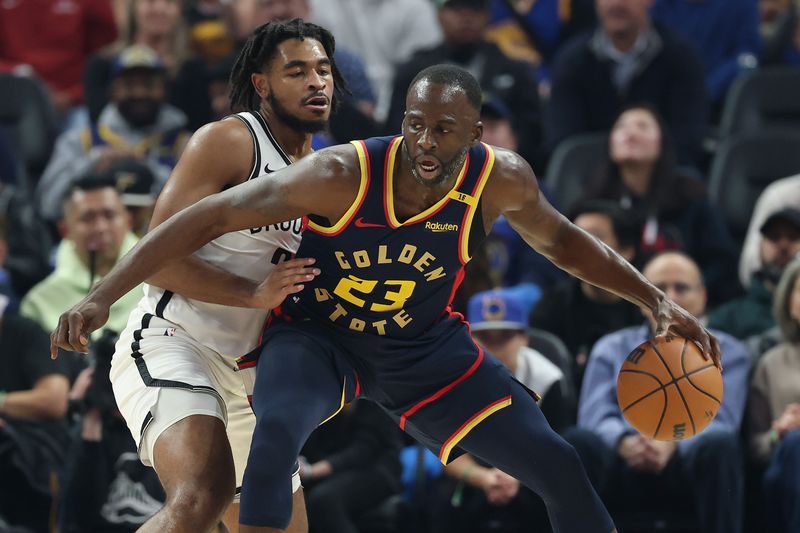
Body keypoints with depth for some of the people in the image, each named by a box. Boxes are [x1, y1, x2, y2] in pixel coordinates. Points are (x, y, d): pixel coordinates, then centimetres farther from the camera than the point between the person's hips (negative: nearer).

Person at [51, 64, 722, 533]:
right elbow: (211, 217, -27)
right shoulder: (342, 175, -31)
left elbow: (560, 240, 5)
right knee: (276, 433, -37)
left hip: (424, 345, 4)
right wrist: (104, 295, -31)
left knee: (558, 467, -1)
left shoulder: (502, 181, -18)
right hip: (316, 334, -4)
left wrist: (656, 299, 1)